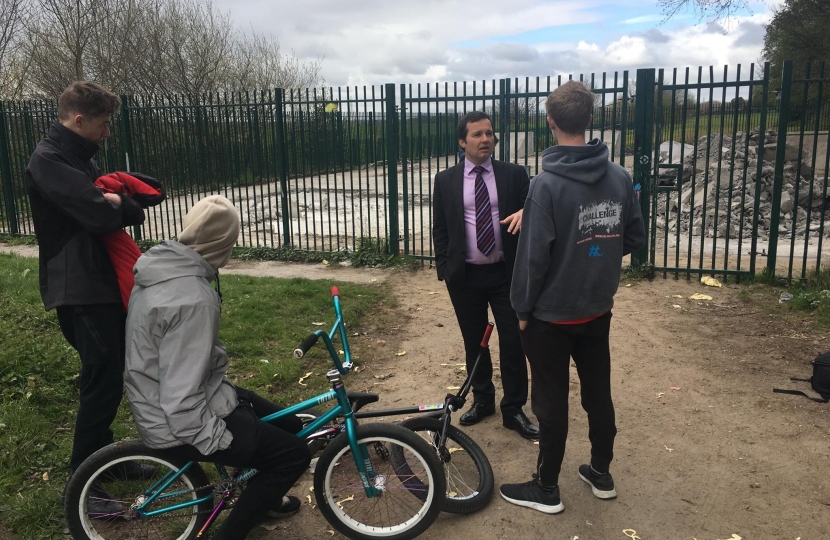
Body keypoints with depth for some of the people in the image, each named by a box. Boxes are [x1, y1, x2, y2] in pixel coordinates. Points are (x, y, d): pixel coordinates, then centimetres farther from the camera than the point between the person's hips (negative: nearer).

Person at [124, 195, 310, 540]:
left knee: (289, 426, 17)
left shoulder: (163, 266, 1)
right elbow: (181, 403, -31)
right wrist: (220, 441, -17)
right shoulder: (192, 300, -31)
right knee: (294, 453, -7)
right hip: (179, 425, -10)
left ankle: (262, 497, 43)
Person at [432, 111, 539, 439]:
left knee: (513, 343, 3)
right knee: (474, 343, 14)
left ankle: (514, 410, 18)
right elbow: (439, 229, 5)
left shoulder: (514, 175, 1)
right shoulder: (445, 180, 2)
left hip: (506, 274, 0)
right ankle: (482, 400, 32)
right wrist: (444, 270, -1)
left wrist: (524, 214, -21)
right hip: (465, 276, 1)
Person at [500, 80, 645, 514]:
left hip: (551, 314, -5)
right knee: (598, 392, 18)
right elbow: (635, 238, 6)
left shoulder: (546, 184, -21)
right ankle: (601, 473, 35)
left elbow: (533, 255, -20)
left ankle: (546, 489, 22)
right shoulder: (620, 176, -4)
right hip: (598, 310, 6)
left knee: (551, 401, 7)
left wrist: (522, 307, -7)